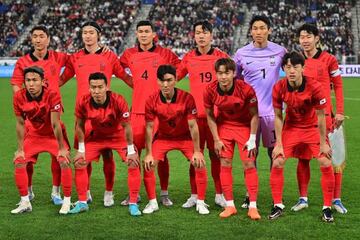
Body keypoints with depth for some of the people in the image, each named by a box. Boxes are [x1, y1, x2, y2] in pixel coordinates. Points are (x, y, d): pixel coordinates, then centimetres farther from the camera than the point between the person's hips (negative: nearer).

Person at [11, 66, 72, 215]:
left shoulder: (52, 96, -30)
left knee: (64, 161, -18)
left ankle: (67, 201, -4)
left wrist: (61, 148, -18)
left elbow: (55, 125, -25)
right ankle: (25, 203, 7)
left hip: (53, 134, -3)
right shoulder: (19, 97, -20)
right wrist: (20, 149, -7)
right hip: (33, 134, 3)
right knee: (19, 162, -6)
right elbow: (20, 124, -9)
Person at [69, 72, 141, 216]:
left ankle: (133, 204, -4)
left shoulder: (118, 101, -31)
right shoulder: (83, 103, -25)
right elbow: (80, 126, -7)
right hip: (96, 136, 2)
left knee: (133, 164, -17)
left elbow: (126, 126, -19)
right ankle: (82, 203, 8)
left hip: (118, 136, -2)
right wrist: (81, 150, -5)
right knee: (79, 163, -7)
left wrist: (131, 151, -15)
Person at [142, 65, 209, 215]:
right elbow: (149, 127, -13)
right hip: (163, 137, 1)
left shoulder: (187, 98, -24)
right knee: (147, 165, -14)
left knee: (200, 164, -15)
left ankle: (200, 203, 2)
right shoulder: (152, 101, -20)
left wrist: (197, 151, -19)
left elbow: (193, 126, -18)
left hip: (185, 137, -1)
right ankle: (152, 203, 3)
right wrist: (149, 153, -16)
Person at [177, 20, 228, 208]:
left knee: (216, 154, 4)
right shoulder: (188, 58, 6)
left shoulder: (221, 57, 4)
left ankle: (219, 195, 13)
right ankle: (194, 195, 11)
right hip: (195, 113, 1)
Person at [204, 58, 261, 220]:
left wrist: (252, 139, -13)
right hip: (224, 126, 2)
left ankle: (252, 206, -1)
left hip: (244, 126, -2)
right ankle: (230, 205, 8)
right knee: (225, 165, -1)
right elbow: (210, 116, -3)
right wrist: (216, 140, -5)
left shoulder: (246, 89, -25)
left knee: (249, 165, -7)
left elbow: (254, 115, -12)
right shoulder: (210, 91, -18)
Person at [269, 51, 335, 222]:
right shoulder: (279, 88, -19)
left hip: (313, 128, -2)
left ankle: (327, 208, 3)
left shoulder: (314, 87, -25)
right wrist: (279, 144, -9)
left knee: (326, 164, -11)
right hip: (291, 128, 2)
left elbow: (320, 116, -16)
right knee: (277, 163, -8)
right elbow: (278, 117, -9)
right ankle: (278, 206, 7)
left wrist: (323, 143, -12)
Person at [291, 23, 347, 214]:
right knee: (303, 157, 5)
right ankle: (303, 199, 12)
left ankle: (336, 199, 7)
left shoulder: (328, 59, -2)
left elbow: (338, 86, 1)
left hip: (324, 114, -3)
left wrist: (340, 112, -4)